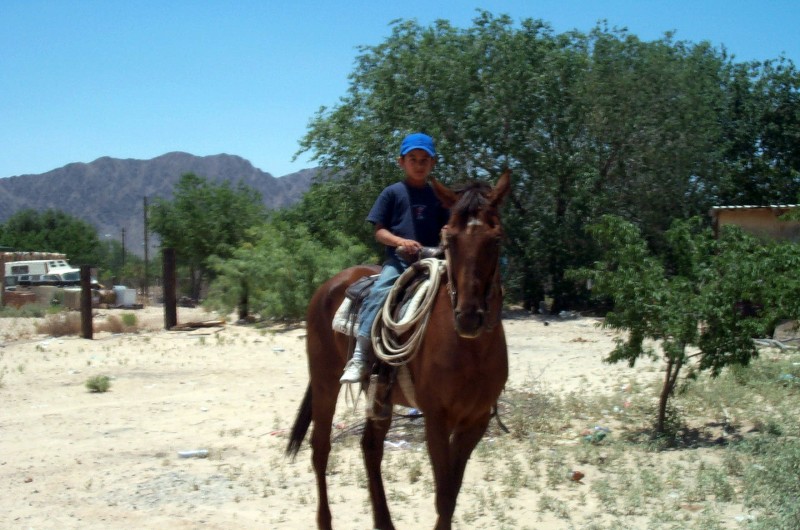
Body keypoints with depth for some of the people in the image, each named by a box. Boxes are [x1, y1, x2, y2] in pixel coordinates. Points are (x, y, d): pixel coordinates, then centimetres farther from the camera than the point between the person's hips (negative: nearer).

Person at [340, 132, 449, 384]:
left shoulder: (437, 196, 15)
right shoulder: (393, 193, 6)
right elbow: (379, 231, 3)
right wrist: (400, 241, -16)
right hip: (398, 260, -3)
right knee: (379, 292, -29)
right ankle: (359, 358, -33)